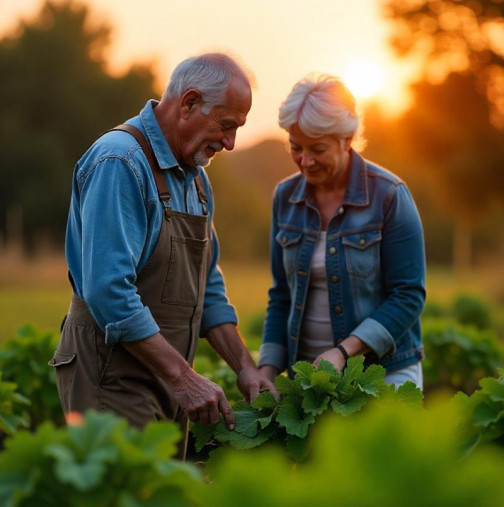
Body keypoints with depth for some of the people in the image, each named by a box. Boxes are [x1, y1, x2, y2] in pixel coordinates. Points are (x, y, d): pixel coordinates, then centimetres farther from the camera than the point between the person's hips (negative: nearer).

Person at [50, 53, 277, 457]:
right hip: (113, 377, -9)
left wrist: (244, 366, 8)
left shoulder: (194, 176, 13)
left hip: (166, 376, 9)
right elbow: (109, 291, -25)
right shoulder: (120, 162, -17)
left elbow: (207, 287, 19)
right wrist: (182, 376, -23)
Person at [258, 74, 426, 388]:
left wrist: (343, 351, -21)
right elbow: (282, 296, 10)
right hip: (307, 373, 4)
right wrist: (267, 370, -1)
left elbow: (408, 296, -11)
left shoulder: (389, 195, -11)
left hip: (384, 371, -4)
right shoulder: (285, 197, 4)